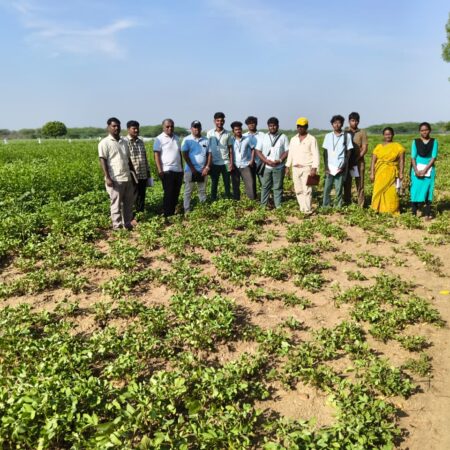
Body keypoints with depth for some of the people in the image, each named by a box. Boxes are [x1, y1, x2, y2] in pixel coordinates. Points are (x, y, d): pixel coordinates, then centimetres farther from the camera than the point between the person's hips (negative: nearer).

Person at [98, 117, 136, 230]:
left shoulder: (124, 142, 16)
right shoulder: (104, 143, -4)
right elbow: (103, 161, -10)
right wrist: (107, 178, -18)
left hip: (127, 178, 7)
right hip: (115, 179, -7)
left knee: (129, 202, 11)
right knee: (116, 204, -1)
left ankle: (127, 224, 22)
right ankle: (117, 226, 5)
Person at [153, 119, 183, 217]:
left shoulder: (176, 138, 14)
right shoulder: (159, 139, -3)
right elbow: (157, 155, -8)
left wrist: (182, 168, 16)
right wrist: (160, 170, -16)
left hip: (178, 170, 6)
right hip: (167, 171, -6)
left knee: (176, 194, 9)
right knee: (168, 194, -4)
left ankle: (173, 213, 18)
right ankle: (167, 215, 2)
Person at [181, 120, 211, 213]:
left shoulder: (206, 140, 7)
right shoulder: (187, 140, -2)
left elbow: (209, 154, 7)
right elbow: (185, 155, -7)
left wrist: (207, 167, -5)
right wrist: (192, 168, -13)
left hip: (203, 170, 3)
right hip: (190, 170, -3)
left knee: (203, 191, 11)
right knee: (188, 191, 0)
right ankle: (187, 210, 4)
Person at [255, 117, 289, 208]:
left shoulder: (283, 137, 4)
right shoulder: (263, 137, 7)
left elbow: (287, 151, 1)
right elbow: (258, 151, 2)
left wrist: (279, 160, -14)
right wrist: (267, 161, -11)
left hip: (279, 167, -1)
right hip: (266, 167, 1)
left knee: (278, 187, 3)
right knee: (265, 186, 5)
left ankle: (278, 206, 9)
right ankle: (263, 205, 13)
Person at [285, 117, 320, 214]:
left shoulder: (312, 139, -2)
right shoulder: (293, 139, 14)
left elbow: (316, 155, -7)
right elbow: (290, 154, 17)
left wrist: (314, 168, -15)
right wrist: (288, 167, 10)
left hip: (307, 168, -5)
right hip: (295, 168, 6)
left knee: (307, 190, -10)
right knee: (298, 190, 6)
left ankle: (308, 210, -7)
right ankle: (302, 209, 13)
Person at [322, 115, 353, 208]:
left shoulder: (347, 136, 3)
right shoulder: (328, 136, 8)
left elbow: (348, 152, 4)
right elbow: (325, 152, 8)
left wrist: (344, 165, -6)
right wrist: (326, 166, -2)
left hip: (340, 167, -1)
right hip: (330, 167, 2)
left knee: (339, 188, 0)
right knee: (327, 188, 0)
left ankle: (338, 207, 8)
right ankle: (325, 206, 9)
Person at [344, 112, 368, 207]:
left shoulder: (362, 133, 6)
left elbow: (365, 148, 0)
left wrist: (356, 159, -11)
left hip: (359, 162, -1)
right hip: (347, 162, 1)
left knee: (360, 184, -2)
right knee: (347, 184, 1)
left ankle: (361, 205, -1)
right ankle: (347, 205, 6)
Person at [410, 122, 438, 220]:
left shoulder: (434, 142, 4)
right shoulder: (415, 142, 5)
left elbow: (433, 157, -3)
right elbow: (413, 157, 0)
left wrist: (425, 170, -13)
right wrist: (416, 170, -13)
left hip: (429, 170, 0)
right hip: (417, 169, 0)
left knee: (428, 191, -3)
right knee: (415, 191, -3)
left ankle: (427, 214, -2)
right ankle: (414, 213, 2)